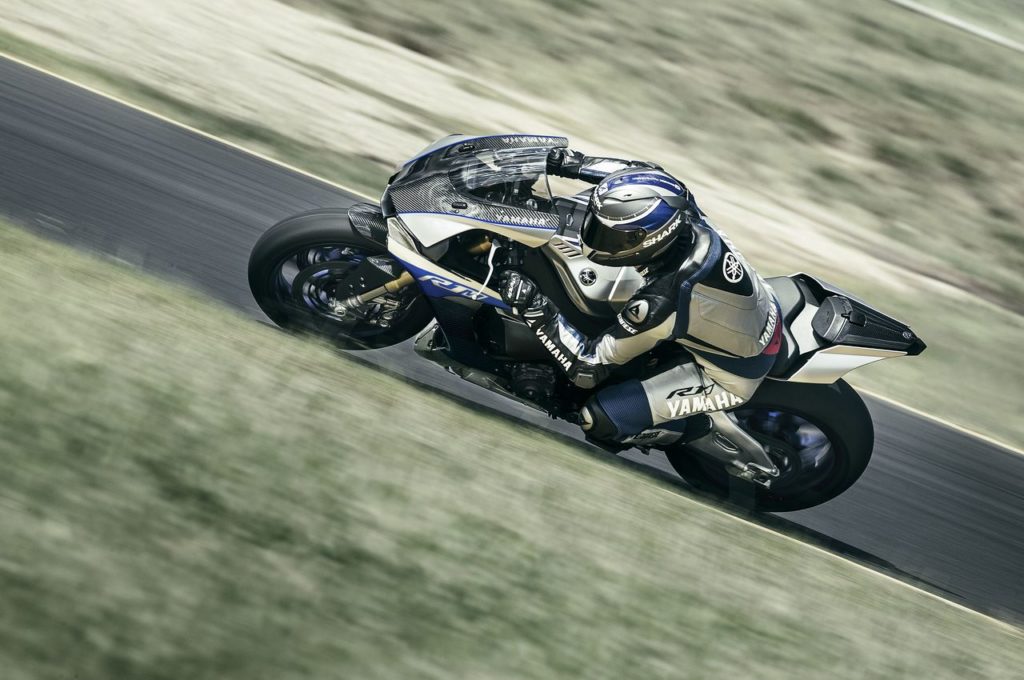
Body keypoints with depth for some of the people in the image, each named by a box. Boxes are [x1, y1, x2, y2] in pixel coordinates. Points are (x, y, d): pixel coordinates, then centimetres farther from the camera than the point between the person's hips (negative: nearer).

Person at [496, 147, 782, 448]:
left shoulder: (660, 303, -40)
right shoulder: (681, 210, -24)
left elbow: (589, 367, -29)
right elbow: (646, 175, 0)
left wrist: (534, 308, -33)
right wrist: (575, 163, -3)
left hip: (731, 375, -7)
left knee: (597, 419, -12)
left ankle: (695, 427, 10)